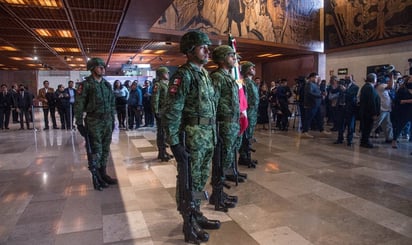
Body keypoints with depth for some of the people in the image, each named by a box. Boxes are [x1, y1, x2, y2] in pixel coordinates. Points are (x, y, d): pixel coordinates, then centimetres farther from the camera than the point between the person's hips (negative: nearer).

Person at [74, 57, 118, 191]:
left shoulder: (107, 84, 10)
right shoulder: (86, 84, -7)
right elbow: (78, 105, -8)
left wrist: (113, 120, 13)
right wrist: (79, 123, -11)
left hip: (107, 122, 6)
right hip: (94, 122, -5)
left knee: (105, 150, 11)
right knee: (95, 151, 1)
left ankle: (103, 174, 24)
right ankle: (96, 178, 13)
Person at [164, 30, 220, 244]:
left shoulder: (204, 73, 13)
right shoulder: (183, 75, -13)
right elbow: (172, 112, -18)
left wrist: (213, 135, 17)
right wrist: (174, 143, -21)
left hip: (207, 137, 8)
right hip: (192, 137, -8)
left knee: (200, 180, 19)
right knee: (188, 182, 5)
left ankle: (197, 216, 36)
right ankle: (190, 227, 20)